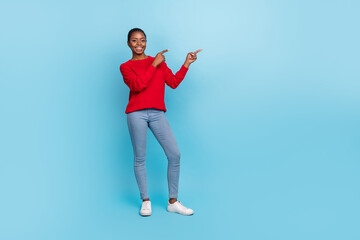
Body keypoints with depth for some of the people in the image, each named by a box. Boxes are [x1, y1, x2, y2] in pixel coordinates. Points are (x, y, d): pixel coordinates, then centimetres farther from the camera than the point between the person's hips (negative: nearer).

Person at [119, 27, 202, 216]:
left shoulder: (159, 62, 20)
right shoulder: (125, 67, 9)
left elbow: (173, 82, 14)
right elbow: (137, 85, -10)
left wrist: (187, 63, 10)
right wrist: (154, 65, -8)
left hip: (157, 114, 3)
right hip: (137, 114, -3)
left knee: (174, 154, -4)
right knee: (140, 158, -1)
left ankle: (173, 202, 7)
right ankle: (145, 201, 15)